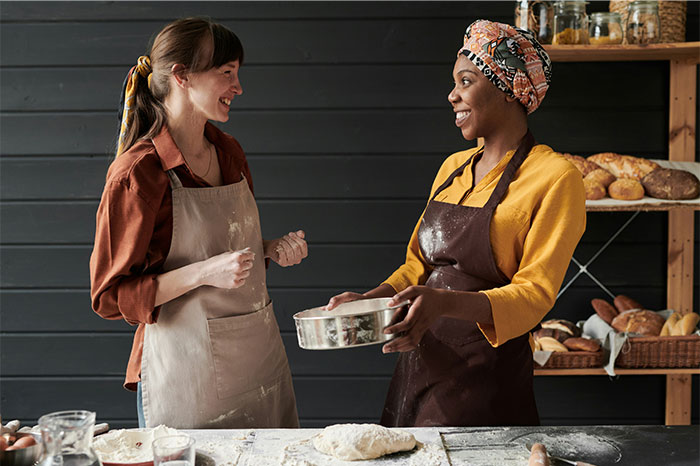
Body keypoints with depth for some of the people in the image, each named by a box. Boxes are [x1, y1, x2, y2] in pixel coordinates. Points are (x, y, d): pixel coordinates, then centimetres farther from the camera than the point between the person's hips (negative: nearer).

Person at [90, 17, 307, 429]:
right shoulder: (138, 172, -16)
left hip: (260, 356, 7)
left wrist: (273, 251, 1)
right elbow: (110, 297, -14)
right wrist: (204, 273, -24)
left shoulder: (229, 152, 7)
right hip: (188, 371, -7)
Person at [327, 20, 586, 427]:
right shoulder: (454, 167, 13)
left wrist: (445, 302, -31)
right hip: (418, 367, 7)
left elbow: (533, 294, -15)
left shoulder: (554, 179, -9)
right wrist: (368, 300, -1)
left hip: (487, 381, -6)